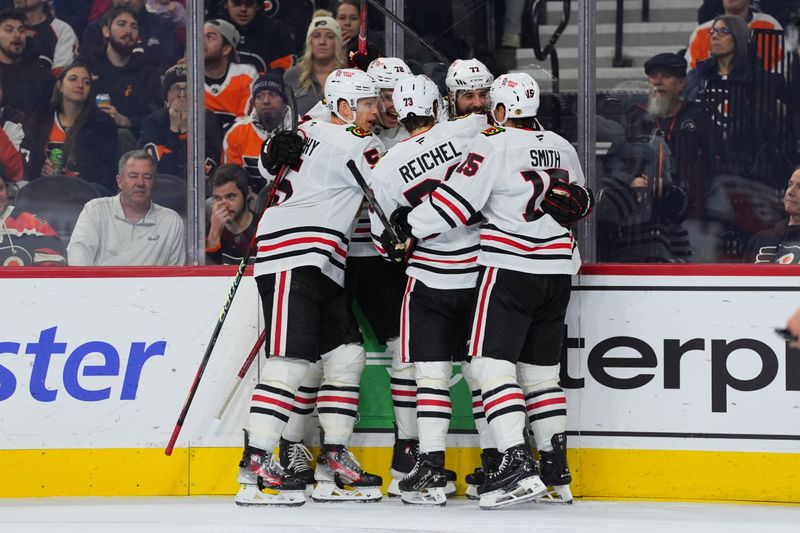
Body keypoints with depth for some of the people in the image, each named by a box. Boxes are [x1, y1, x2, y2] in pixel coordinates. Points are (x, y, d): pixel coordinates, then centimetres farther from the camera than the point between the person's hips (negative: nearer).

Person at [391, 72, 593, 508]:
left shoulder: (493, 145, -9)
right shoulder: (562, 148, 12)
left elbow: (454, 202, -13)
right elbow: (580, 204, 25)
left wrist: (409, 224, -1)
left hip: (511, 270, -7)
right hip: (558, 270, 7)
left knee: (491, 363, -9)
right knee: (540, 371, 14)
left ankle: (518, 465, -22)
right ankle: (556, 473, 14)